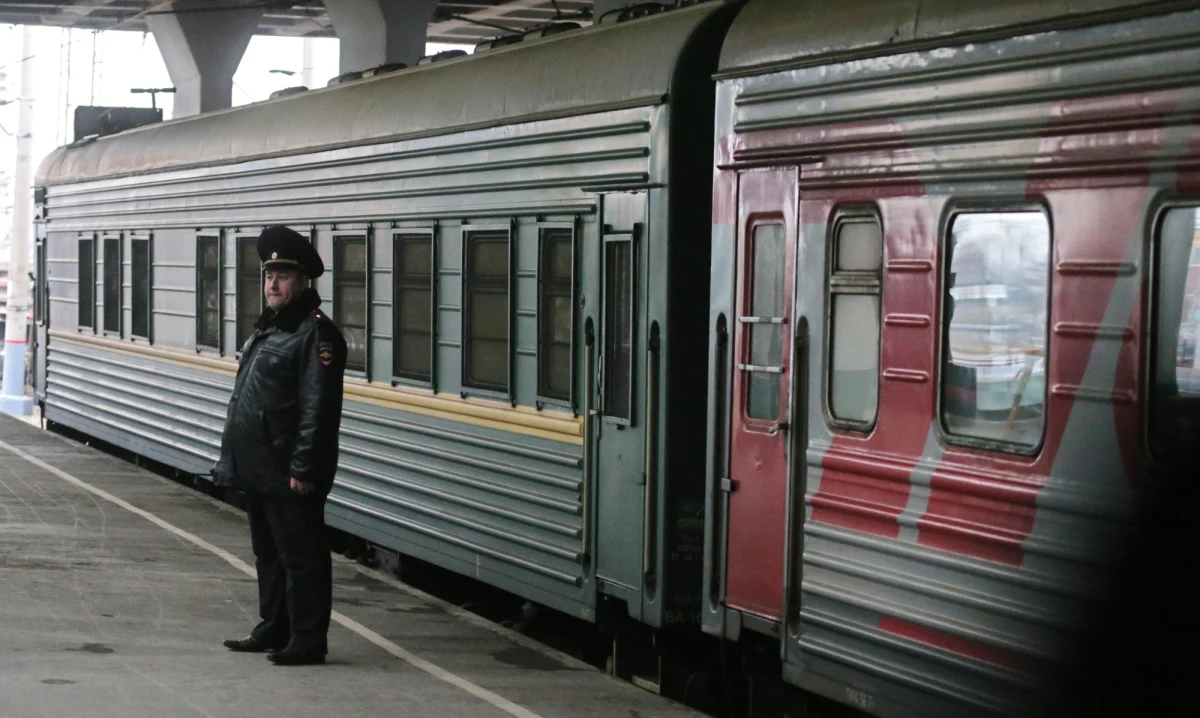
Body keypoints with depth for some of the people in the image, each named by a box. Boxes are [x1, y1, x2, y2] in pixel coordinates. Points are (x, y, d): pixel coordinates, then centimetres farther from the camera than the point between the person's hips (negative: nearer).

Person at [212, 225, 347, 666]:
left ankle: (307, 641, 1)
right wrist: (234, 458, 20)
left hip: (288, 475, -10)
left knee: (301, 556, -3)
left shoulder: (315, 333, -14)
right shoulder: (268, 328, 17)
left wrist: (303, 468, -23)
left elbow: (318, 409, -20)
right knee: (268, 553, 17)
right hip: (257, 468, 10)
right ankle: (274, 629, 27)